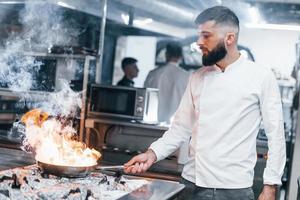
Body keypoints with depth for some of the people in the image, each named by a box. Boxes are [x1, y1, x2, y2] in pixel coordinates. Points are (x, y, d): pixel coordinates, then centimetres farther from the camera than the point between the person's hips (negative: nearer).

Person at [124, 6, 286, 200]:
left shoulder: (261, 77, -6)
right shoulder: (198, 78, 7)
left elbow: (276, 136, -5)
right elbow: (181, 127, 9)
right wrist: (153, 154, -5)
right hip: (193, 184, 4)